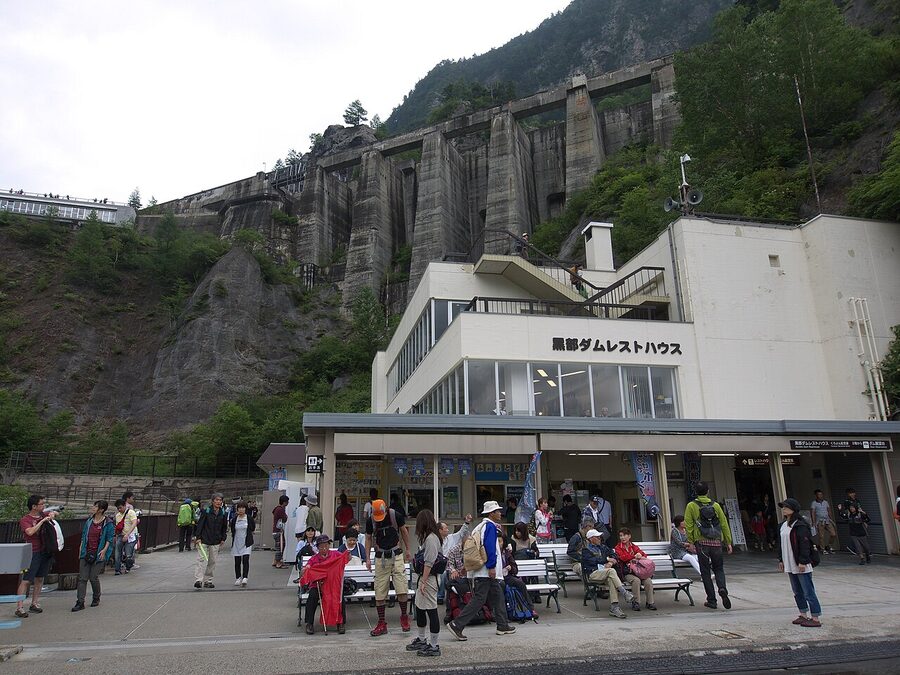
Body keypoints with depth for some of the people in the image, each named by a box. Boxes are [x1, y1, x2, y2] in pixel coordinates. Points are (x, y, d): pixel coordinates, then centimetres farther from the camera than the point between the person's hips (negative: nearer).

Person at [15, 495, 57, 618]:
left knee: (39, 579, 13)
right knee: (26, 580, -8)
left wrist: (52, 514, 6)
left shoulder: (43, 515, 9)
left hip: (46, 551, 7)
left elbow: (55, 513, 29)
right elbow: (30, 532, -28)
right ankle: (19, 607, -4)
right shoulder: (25, 520, -11)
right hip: (33, 553, -7)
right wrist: (42, 521, -25)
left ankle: (34, 603, 22)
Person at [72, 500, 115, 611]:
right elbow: (83, 536, 17)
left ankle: (96, 598, 23)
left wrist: (104, 550, -15)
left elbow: (110, 538, -6)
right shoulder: (89, 521, 9)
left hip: (98, 555, -5)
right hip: (86, 553, 5)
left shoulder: (108, 523, -7)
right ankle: (80, 602, 5)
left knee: (93, 577, -1)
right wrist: (81, 549, 12)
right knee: (82, 578, 0)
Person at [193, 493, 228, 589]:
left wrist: (223, 539, 9)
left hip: (216, 542, 4)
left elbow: (224, 527, 15)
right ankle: (198, 580, -9)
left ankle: (208, 581, 15)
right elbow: (200, 524, -6)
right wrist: (198, 537, -11)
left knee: (212, 562, 7)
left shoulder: (223, 513, 6)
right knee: (202, 560, -11)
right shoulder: (206, 511, -6)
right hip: (204, 540, -4)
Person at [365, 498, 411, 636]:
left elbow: (404, 531, 6)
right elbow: (368, 539, 7)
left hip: (396, 554, -1)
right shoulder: (370, 521, -6)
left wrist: (407, 550, 10)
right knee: (379, 592, 1)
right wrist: (367, 558, 2)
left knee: (402, 589, -10)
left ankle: (404, 616, 12)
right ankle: (381, 623, 11)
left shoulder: (396, 516, -10)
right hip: (381, 557, 2)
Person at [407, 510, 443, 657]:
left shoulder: (431, 538, -18)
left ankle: (434, 646, 5)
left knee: (431, 611, -3)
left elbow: (429, 563, -21)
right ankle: (421, 640, 35)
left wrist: (423, 582, -19)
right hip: (424, 577, 11)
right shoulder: (428, 537, 13)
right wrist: (421, 581, 15)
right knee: (419, 608, 20)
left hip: (429, 578, -11)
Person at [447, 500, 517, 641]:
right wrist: (492, 567, -23)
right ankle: (457, 625, -11)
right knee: (479, 600, -10)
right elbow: (490, 547, -22)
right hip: (486, 571, -10)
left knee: (498, 596, 16)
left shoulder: (480, 526, 17)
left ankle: (503, 626, 23)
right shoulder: (490, 526, -12)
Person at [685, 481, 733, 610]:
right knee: (719, 569, 16)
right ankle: (722, 589, -12)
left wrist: (691, 542, 0)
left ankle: (712, 600, 7)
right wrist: (728, 542, 11)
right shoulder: (715, 505, 5)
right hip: (716, 543, 2)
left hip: (702, 543, -2)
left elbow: (689, 525, -5)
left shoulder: (691, 506, -1)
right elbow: (724, 524, 6)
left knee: (705, 572, 6)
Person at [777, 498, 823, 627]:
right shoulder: (783, 525, 12)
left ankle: (815, 619, 2)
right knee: (797, 592, 16)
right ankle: (803, 615, 27)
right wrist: (781, 560, 17)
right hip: (790, 565, 9)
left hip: (801, 565, -9)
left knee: (808, 592, -4)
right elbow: (781, 544, 18)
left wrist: (803, 561, -20)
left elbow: (805, 544, -18)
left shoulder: (800, 525, -14)